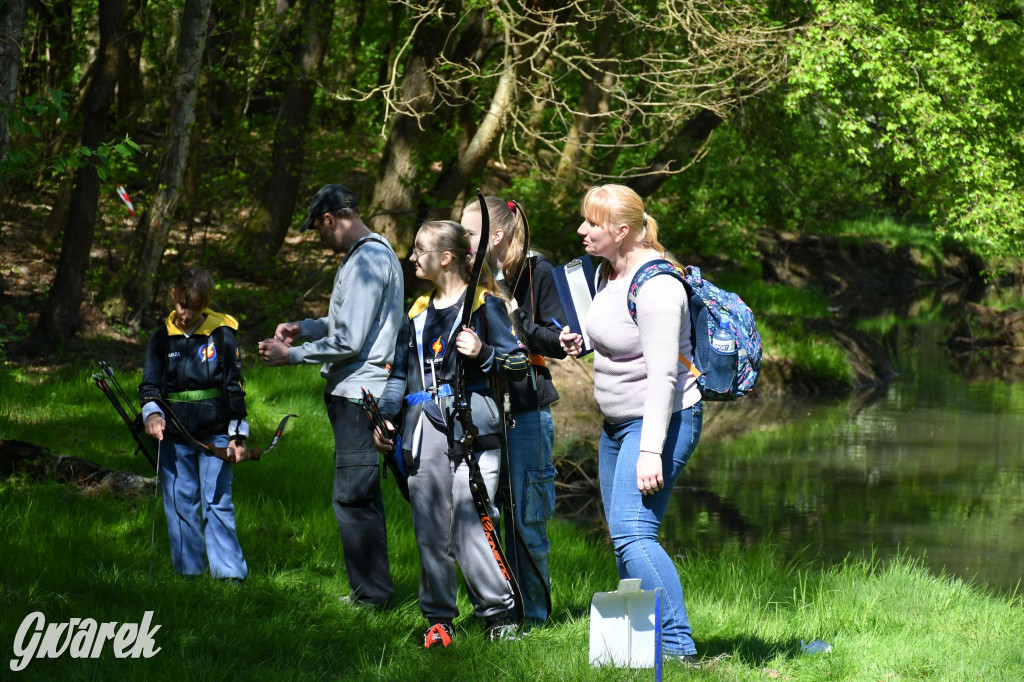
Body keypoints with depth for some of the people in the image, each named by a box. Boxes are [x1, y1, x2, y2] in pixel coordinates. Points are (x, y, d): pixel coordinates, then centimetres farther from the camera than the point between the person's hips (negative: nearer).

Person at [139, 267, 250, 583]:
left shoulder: (222, 335, 0)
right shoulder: (162, 338, 7)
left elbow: (234, 386, 2)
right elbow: (150, 383, 9)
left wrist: (238, 435, -2)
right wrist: (151, 413, -11)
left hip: (215, 433, -3)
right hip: (174, 434, 3)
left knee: (217, 502, -5)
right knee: (179, 503, 5)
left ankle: (229, 571, -2)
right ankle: (188, 569, 14)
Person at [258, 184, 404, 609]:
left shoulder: (366, 262, -17)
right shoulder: (377, 252, 17)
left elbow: (348, 341, -20)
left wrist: (290, 355, -11)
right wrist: (304, 328, 19)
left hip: (359, 393, -11)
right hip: (358, 393, 11)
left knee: (352, 496, -8)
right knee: (362, 494, 14)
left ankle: (372, 593, -4)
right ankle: (369, 587, 19)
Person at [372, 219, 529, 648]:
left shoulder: (484, 304, 3)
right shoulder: (418, 312, 20)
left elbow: (519, 364, 2)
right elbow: (401, 371, 27)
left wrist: (482, 353, -14)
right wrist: (386, 416, 17)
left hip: (470, 422, -6)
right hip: (424, 427, 6)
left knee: (468, 521, -14)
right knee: (429, 527, 2)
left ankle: (497, 613, -7)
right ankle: (438, 617, 9)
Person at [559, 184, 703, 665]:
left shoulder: (655, 285, -20)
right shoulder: (607, 272, 9)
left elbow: (662, 373, -25)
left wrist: (651, 449, -29)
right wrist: (582, 341, 11)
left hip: (662, 421, -10)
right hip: (617, 424, 10)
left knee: (633, 534, -21)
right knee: (624, 538, 11)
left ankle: (678, 647, -23)